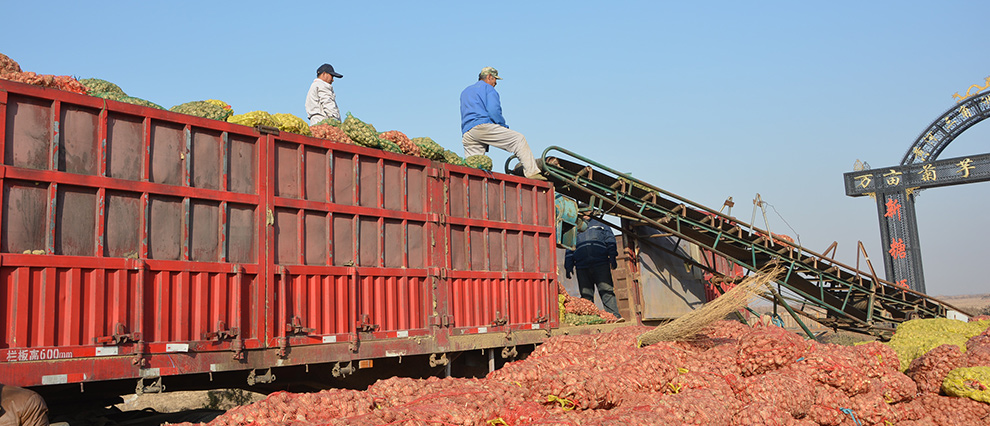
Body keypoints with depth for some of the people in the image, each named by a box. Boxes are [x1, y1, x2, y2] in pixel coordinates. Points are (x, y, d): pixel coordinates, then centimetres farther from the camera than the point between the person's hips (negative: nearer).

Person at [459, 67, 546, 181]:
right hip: (483, 126, -7)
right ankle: (531, 172, -11)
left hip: (466, 135, 7)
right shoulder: (488, 88, 8)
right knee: (519, 139, -2)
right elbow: (494, 111, -7)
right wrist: (504, 127, 3)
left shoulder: (464, 92, 32)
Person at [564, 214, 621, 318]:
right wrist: (568, 267, 12)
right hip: (582, 267, 2)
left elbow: (610, 241, 13)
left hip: (601, 264, -2)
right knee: (586, 294, -2)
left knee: (606, 290, -11)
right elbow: (569, 250, 23)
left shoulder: (600, 225, 22)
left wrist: (612, 257, -2)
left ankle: (614, 316, -15)